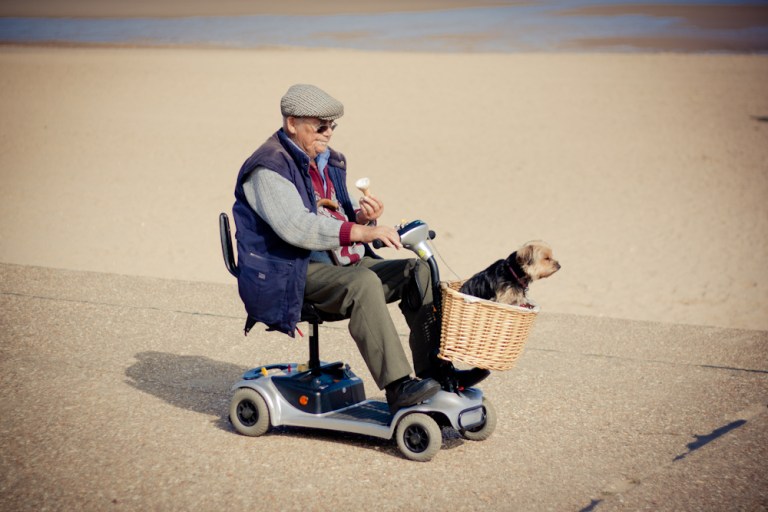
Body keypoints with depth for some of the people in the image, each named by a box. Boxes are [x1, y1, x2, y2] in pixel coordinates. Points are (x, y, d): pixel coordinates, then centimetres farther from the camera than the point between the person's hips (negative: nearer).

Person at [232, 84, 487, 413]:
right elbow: (296, 226, -27)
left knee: (418, 271, -8)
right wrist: (360, 231, -36)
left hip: (342, 264, 9)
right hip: (293, 275, -9)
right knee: (363, 283, -35)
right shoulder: (269, 168, -11)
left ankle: (435, 370, -11)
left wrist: (364, 217, -5)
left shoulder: (328, 163, 17)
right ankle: (398, 387, -38)